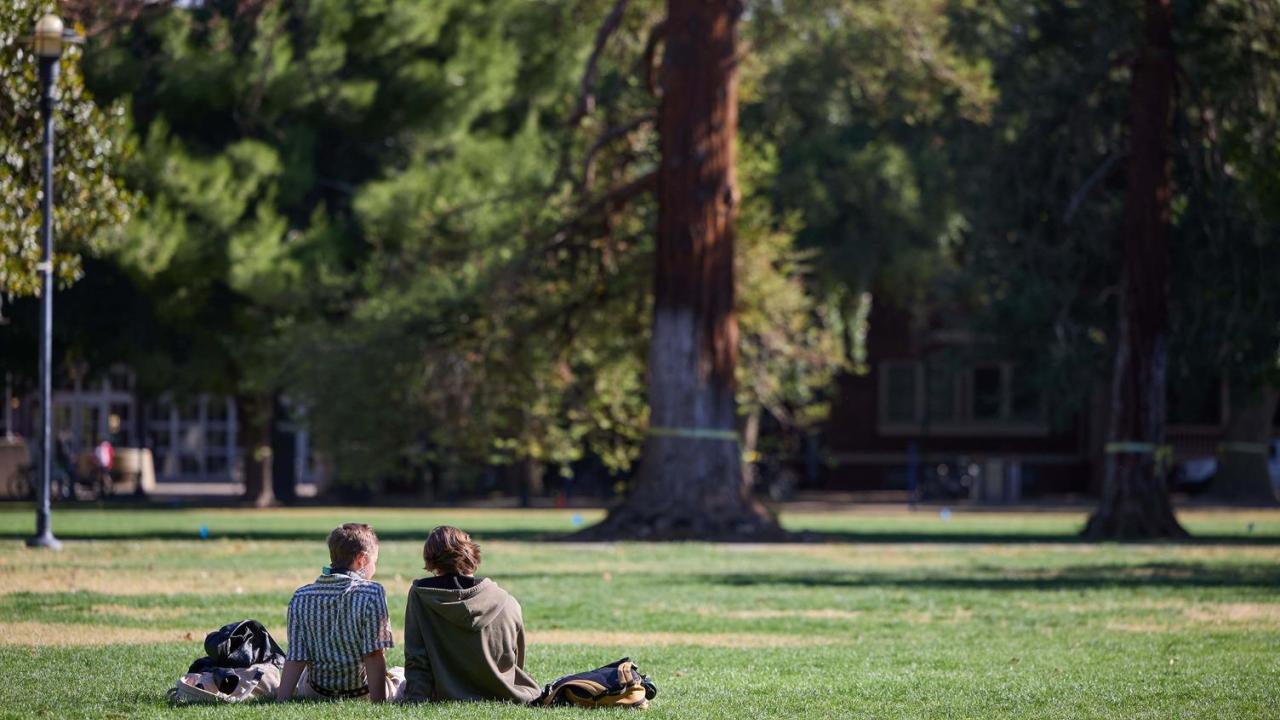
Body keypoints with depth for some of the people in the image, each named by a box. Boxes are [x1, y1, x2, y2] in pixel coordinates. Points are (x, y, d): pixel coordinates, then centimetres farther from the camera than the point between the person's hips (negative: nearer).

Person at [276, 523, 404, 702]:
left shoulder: (301, 598, -6)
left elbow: (295, 660, -8)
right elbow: (374, 656, -21)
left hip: (316, 694, 4)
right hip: (362, 693, -4)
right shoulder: (371, 594, -18)